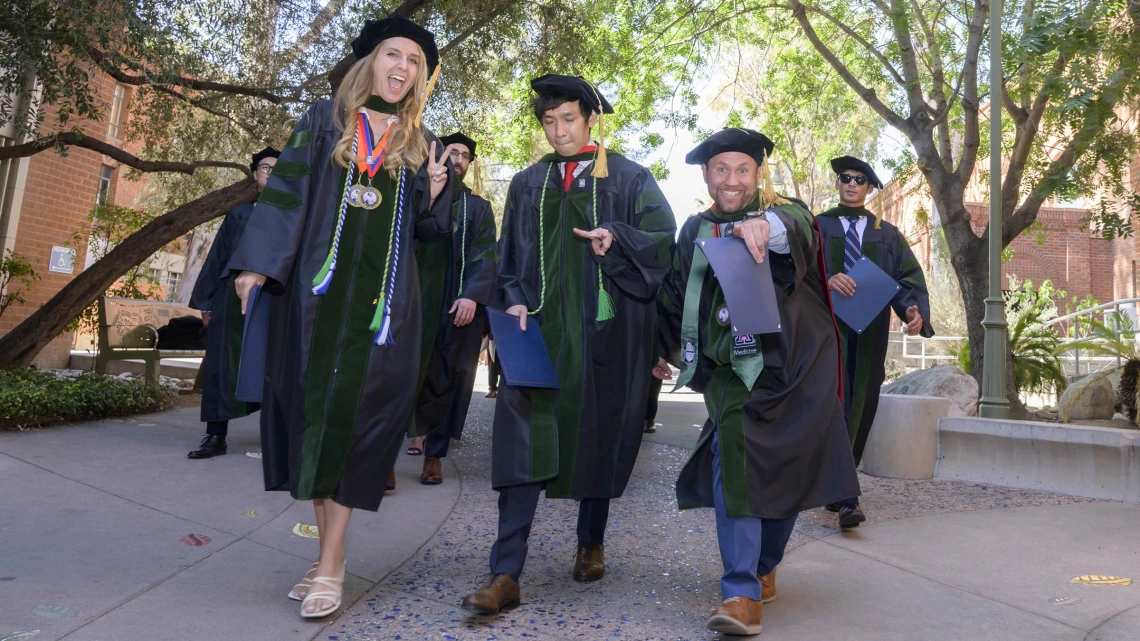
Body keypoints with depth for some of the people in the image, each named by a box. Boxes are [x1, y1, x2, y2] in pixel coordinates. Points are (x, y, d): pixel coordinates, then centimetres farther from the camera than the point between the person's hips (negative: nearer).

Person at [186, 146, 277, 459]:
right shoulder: (239, 213, 18)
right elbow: (218, 255, 15)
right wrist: (207, 300, 8)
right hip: (233, 296, 2)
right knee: (222, 363, 0)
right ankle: (216, 435, 5)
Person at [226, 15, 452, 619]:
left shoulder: (422, 145, 14)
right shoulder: (325, 120, 11)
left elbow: (428, 229, 14)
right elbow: (286, 190, 3)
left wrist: (434, 193, -6)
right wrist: (258, 264, -6)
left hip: (382, 297, 0)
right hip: (318, 290, 1)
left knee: (353, 412, -5)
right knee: (313, 407, 1)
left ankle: (331, 564, 0)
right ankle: (329, 552, 12)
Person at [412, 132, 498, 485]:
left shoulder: (478, 207, 15)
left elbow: (485, 255, 3)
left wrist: (472, 294, -14)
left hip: (459, 302, 1)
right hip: (417, 298, -1)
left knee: (447, 378, 2)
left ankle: (434, 453, 10)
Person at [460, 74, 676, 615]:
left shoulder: (629, 178, 6)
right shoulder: (527, 184, 14)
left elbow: (666, 238, -2)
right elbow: (509, 257, 14)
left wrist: (618, 237, -20)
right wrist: (515, 302, -3)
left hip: (606, 329, -1)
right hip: (540, 326, 1)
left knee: (600, 435, 9)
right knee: (525, 441, -8)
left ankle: (591, 543, 31)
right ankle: (505, 575, -6)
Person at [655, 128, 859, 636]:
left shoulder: (784, 213, -2)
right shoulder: (696, 231, 9)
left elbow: (798, 229, -28)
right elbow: (674, 294, 21)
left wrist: (765, 227, -50)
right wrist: (664, 348, 24)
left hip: (789, 364, -1)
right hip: (729, 367, 2)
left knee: (784, 469, 6)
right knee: (734, 448, -19)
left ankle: (763, 565, 29)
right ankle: (743, 592, -16)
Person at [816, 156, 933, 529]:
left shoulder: (887, 235, 16)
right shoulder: (817, 227, 11)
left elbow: (909, 276, 4)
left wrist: (915, 309, -16)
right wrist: (826, 279, -25)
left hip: (870, 333, 3)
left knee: (860, 408, 5)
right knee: (835, 403, -13)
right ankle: (845, 496, -18)